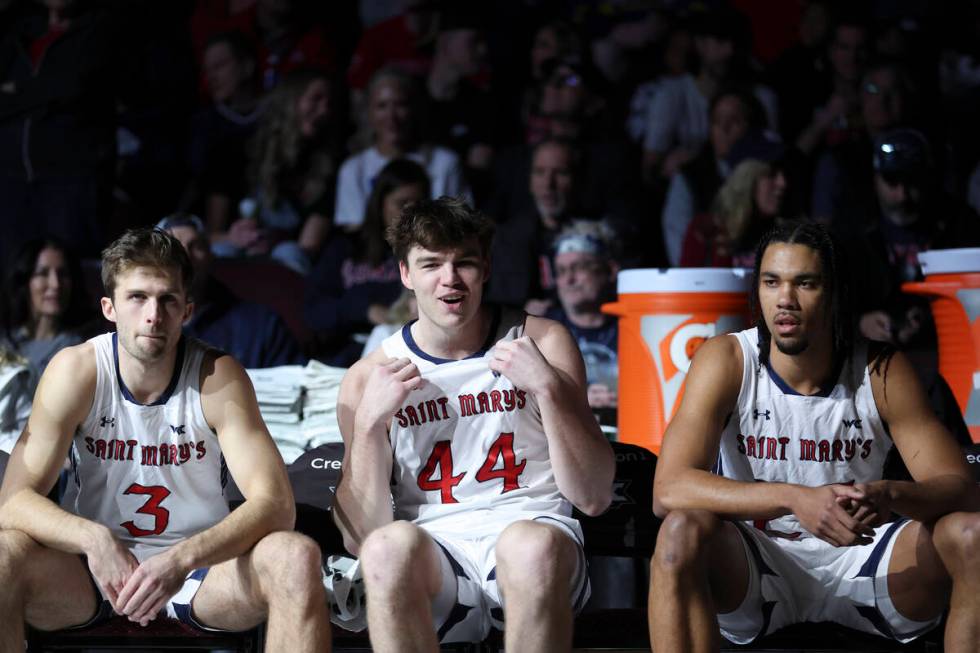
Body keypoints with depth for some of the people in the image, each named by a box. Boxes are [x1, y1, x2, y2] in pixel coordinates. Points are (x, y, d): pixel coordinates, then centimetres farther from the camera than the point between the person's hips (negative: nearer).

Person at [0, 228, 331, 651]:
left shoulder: (218, 378, -12)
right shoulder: (76, 370, -10)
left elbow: (276, 503, -20)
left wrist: (182, 559, -37)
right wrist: (95, 539, -36)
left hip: (201, 568, 0)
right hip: (95, 566, 0)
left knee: (297, 558, -29)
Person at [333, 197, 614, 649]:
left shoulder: (541, 343, 7)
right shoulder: (369, 378, 7)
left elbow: (593, 498, 0)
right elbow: (360, 538, 0)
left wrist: (548, 388, -11)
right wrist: (369, 422, -12)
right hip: (431, 557, 0)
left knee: (531, 545, -37)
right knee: (390, 546, -35)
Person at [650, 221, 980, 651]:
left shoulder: (881, 373, -7)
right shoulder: (725, 361, -12)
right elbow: (668, 489, -25)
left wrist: (890, 495, -36)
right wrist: (794, 499, -39)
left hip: (858, 559, 2)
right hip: (752, 568, -2)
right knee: (683, 531, -34)